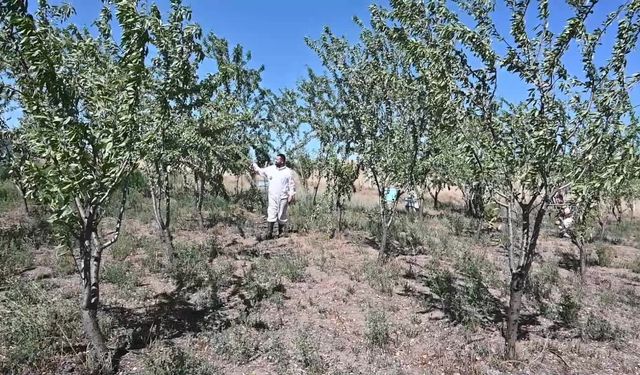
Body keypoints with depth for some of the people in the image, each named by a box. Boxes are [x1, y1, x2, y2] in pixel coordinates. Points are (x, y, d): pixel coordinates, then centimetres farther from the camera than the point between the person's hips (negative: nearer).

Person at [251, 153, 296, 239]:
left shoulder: (288, 172, -3)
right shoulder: (271, 169, 6)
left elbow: (292, 185, -3)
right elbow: (261, 171, 12)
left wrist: (291, 196, -7)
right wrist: (254, 166, -3)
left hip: (283, 197, -2)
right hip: (272, 197, 2)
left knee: (282, 215, 7)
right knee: (271, 214, -1)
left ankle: (281, 233, 20)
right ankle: (269, 234, 0)